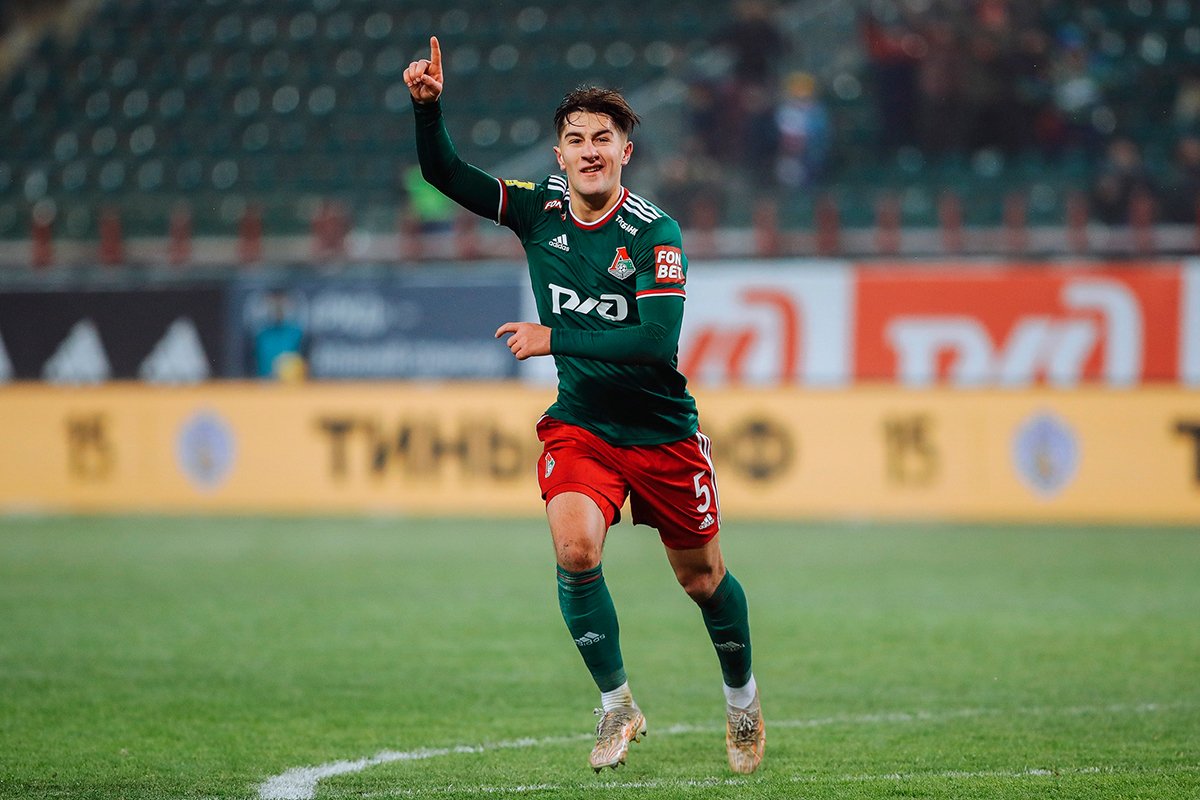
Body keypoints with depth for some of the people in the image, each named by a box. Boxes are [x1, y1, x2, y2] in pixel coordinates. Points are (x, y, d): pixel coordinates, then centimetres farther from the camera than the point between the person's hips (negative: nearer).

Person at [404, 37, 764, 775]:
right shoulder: (538, 209, -4)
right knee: (575, 549, -23)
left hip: (662, 431, -2)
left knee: (702, 577, 10)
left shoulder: (655, 233, -18)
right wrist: (429, 106, -19)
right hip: (579, 426, 2)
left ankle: (742, 697, 38)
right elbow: (444, 174, -1)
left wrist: (554, 339, -25)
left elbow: (657, 339, -27)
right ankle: (617, 706, -6)